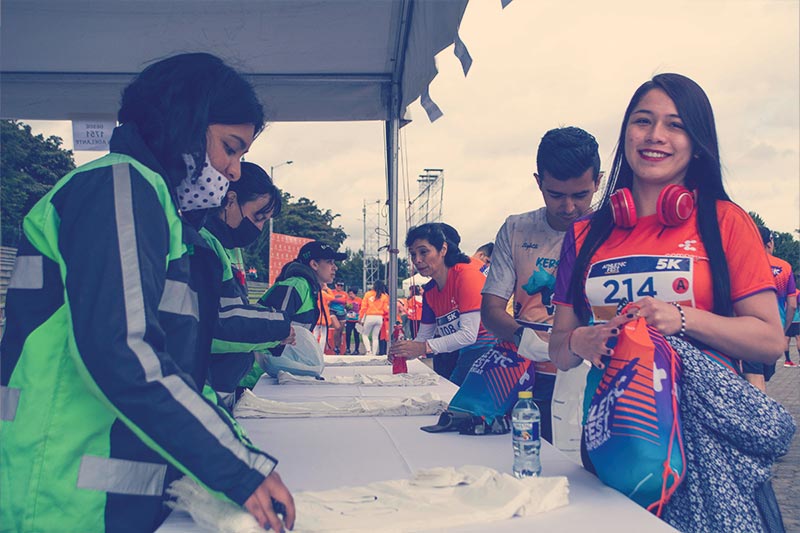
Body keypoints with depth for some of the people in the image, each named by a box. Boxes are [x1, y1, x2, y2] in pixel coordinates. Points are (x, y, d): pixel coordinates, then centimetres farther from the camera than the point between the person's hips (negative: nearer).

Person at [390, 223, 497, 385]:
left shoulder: (466, 275, -14)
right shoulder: (429, 291, 9)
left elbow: (469, 334, -20)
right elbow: (423, 337, 10)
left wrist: (425, 347, -26)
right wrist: (405, 351, -12)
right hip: (454, 354, 7)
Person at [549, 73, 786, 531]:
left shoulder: (725, 221, 0)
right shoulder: (585, 236, 7)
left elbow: (771, 341, -4)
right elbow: (558, 350, 10)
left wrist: (684, 319, -18)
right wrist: (580, 343, -11)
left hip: (705, 437, -2)